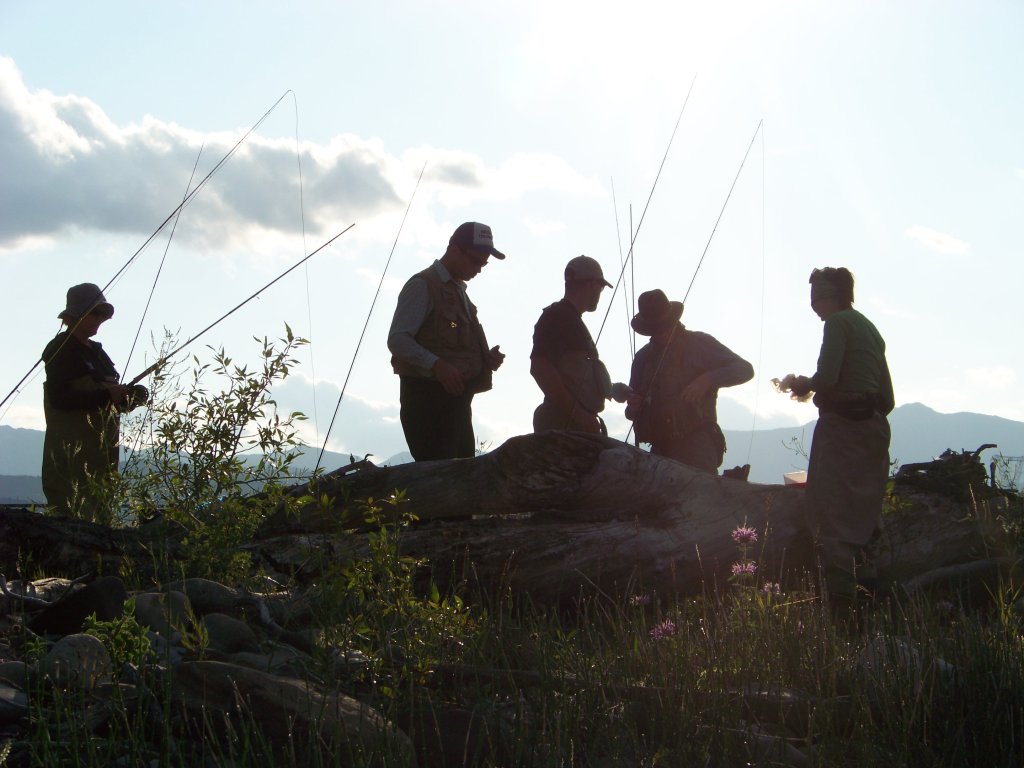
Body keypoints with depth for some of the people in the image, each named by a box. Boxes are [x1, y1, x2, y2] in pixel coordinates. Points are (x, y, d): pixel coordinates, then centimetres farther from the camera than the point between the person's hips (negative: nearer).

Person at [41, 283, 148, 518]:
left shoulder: (96, 351, 20)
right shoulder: (61, 349, -6)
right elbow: (59, 398, -16)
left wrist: (128, 395, 3)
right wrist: (106, 395, -22)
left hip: (101, 449, 8)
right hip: (72, 450, -8)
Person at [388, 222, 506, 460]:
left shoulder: (459, 289, 22)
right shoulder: (422, 286, -7)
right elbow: (397, 340, -15)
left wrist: (487, 356, 7)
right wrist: (437, 365, -29)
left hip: (457, 397, 9)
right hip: (428, 396, -9)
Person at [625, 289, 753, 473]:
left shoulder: (700, 343, 5)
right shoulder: (643, 357, 20)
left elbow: (745, 369, 1)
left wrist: (707, 380, -14)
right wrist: (632, 408, 2)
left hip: (696, 444, -5)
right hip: (660, 449, 5)